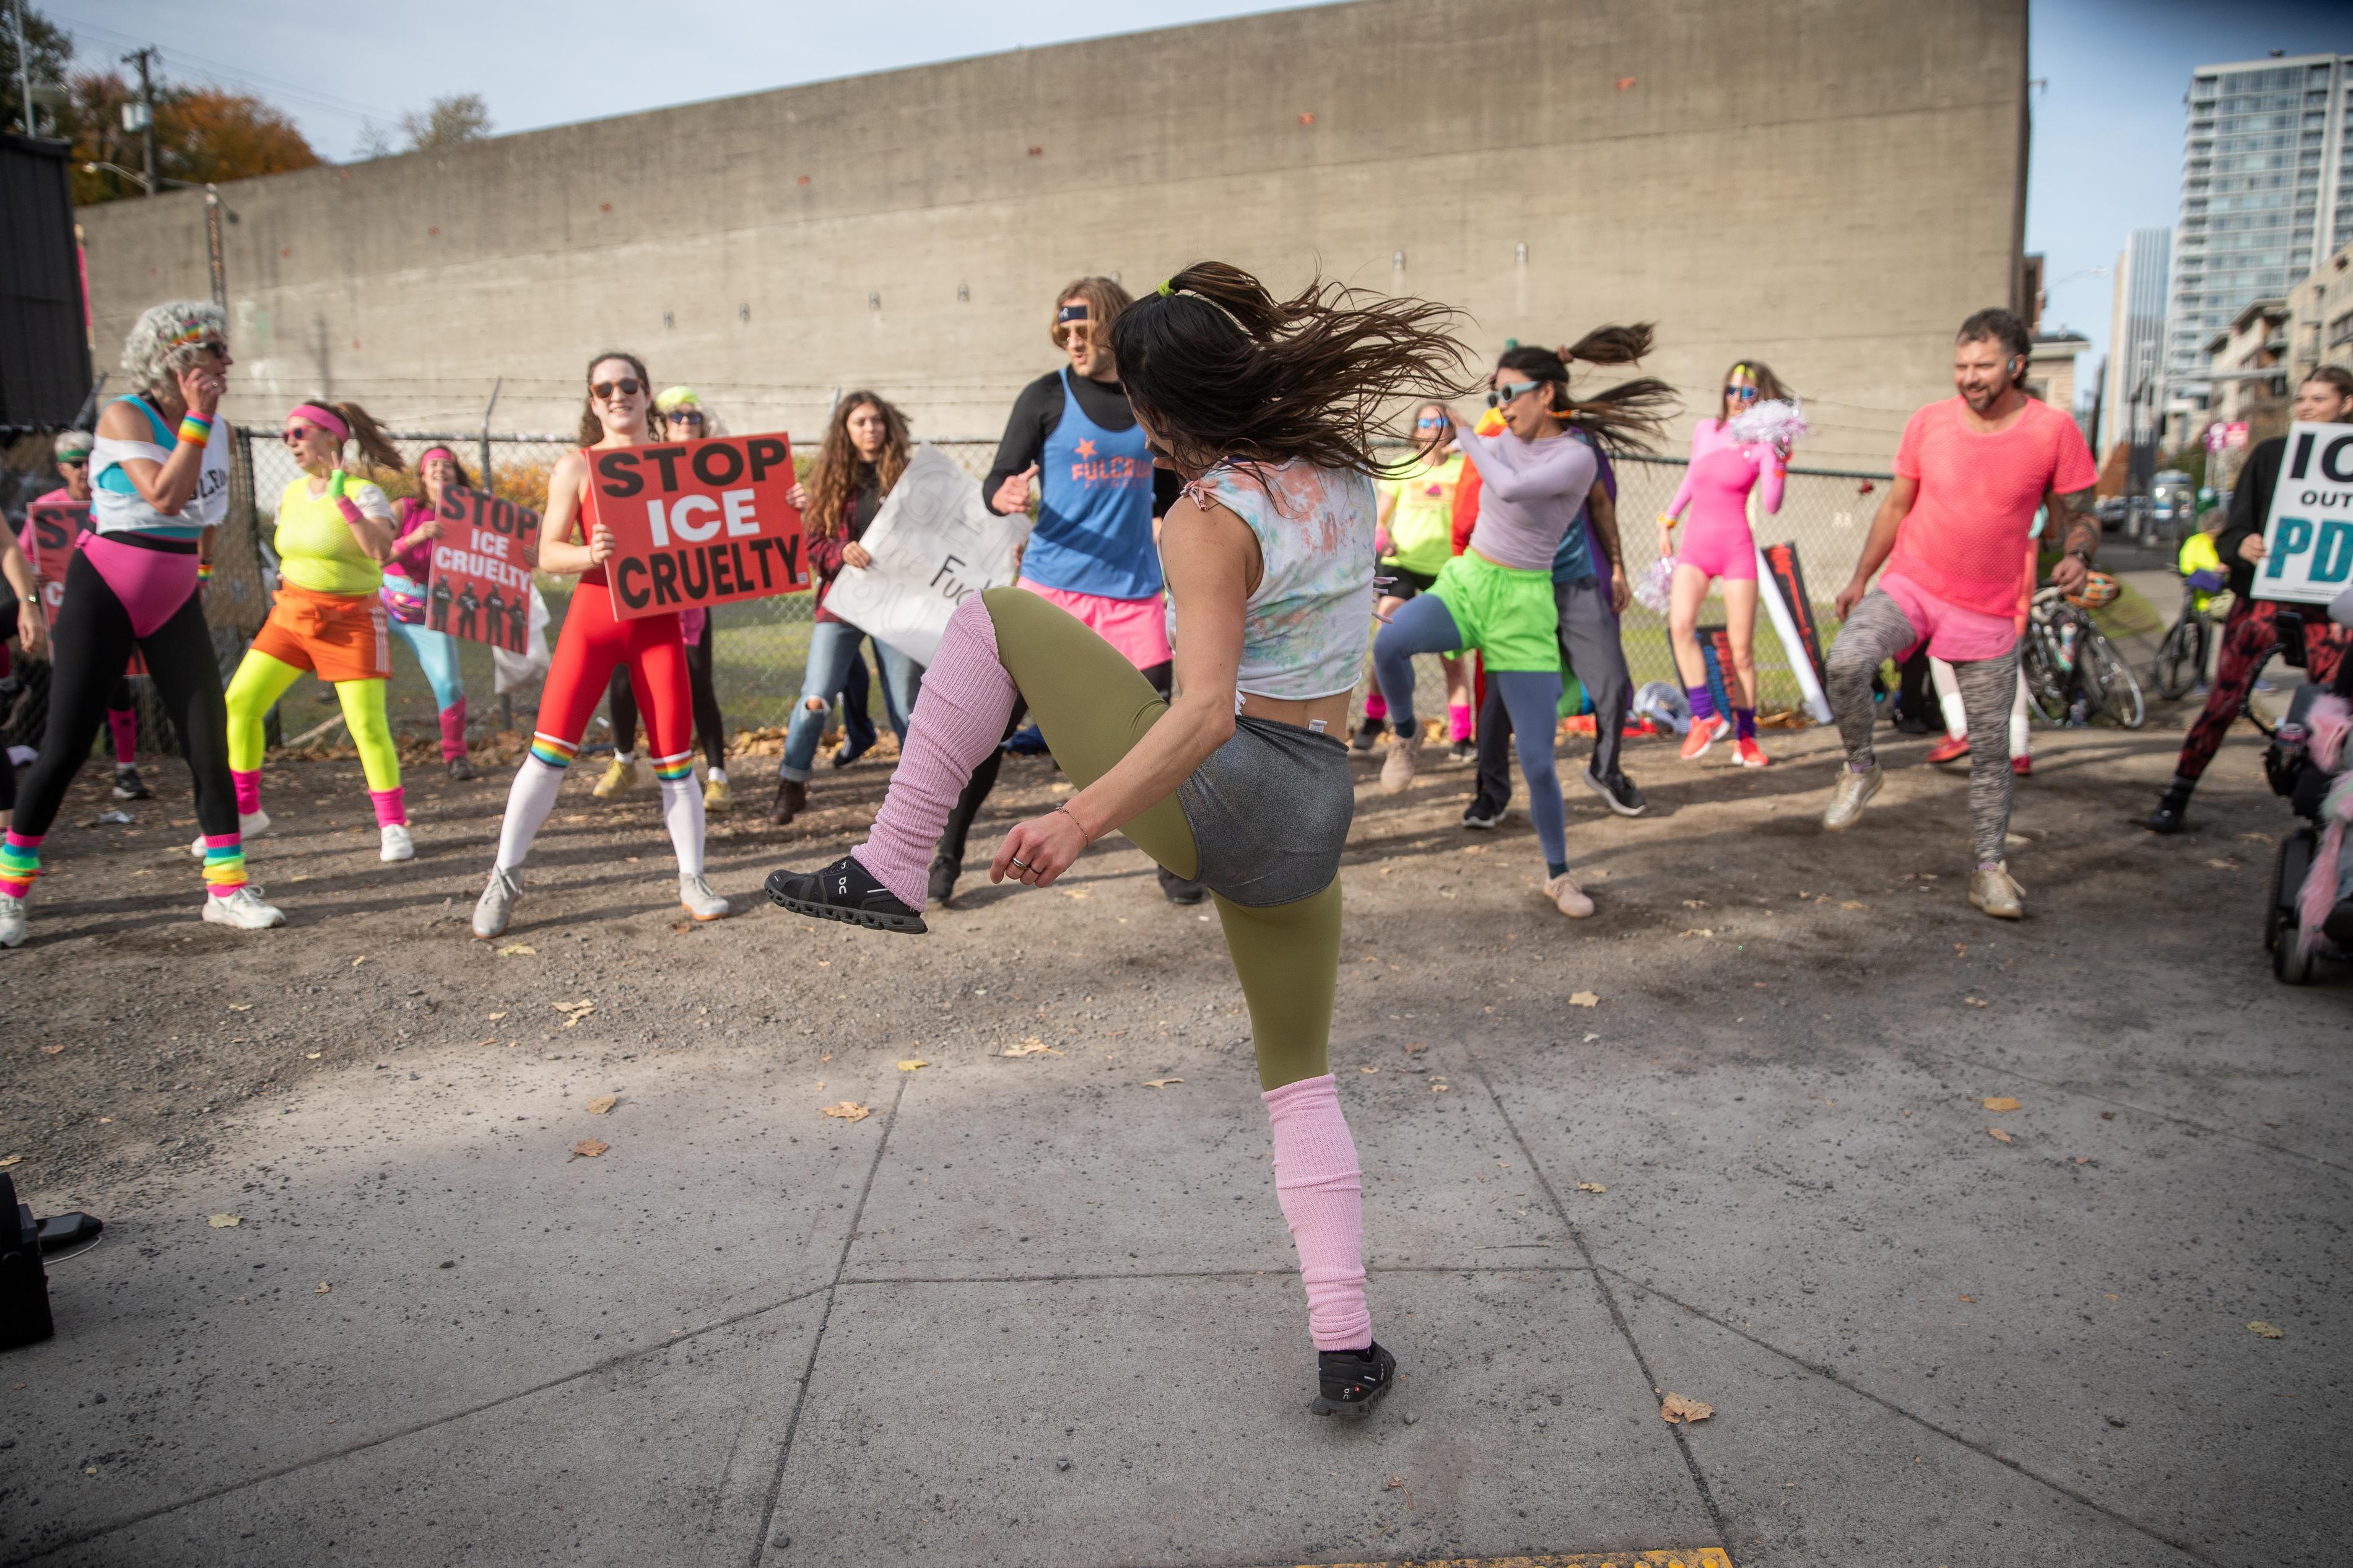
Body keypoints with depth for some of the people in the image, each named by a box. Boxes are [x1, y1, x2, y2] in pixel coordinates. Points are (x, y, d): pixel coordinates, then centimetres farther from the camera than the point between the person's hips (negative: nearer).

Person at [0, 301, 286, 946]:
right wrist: (195, 418, -20)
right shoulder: (124, 416, -11)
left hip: (176, 600, 5)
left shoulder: (219, 427, 7)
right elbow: (165, 496, -24)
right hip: (105, 592, -5)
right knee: (66, 744, -3)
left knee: (209, 740, -2)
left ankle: (227, 888, 3)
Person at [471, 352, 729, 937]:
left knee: (675, 760, 2)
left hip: (659, 619, 1)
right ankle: (504, 878, 6)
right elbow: (548, 554, 0)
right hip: (593, 611, -1)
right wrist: (588, 554, -21)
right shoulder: (575, 467, 5)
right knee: (549, 749, -5)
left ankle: (691, 880, 14)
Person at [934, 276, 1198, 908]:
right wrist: (1003, 497, -28)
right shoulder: (1046, 396, -1)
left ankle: (1174, 861, 17)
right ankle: (946, 852, 12)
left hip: (1134, 590, 2)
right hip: (1052, 585, -2)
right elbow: (999, 478, -7)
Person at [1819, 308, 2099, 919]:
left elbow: (2079, 515, 2)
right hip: (1908, 587, 0)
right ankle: (1860, 767, -3)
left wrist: (2077, 554, -20)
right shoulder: (1929, 423, -1)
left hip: (1987, 611, 0)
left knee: (1989, 746, 5)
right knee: (1846, 661, -30)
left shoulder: (2054, 430, -6)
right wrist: (1859, 578, 12)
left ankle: (1990, 866, 20)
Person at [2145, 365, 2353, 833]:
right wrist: (2242, 545, -19)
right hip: (2262, 597, 0)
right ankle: (2175, 802, 5)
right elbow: (2234, 529, 4)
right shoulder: (2269, 454, 6)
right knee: (2222, 704, -1)